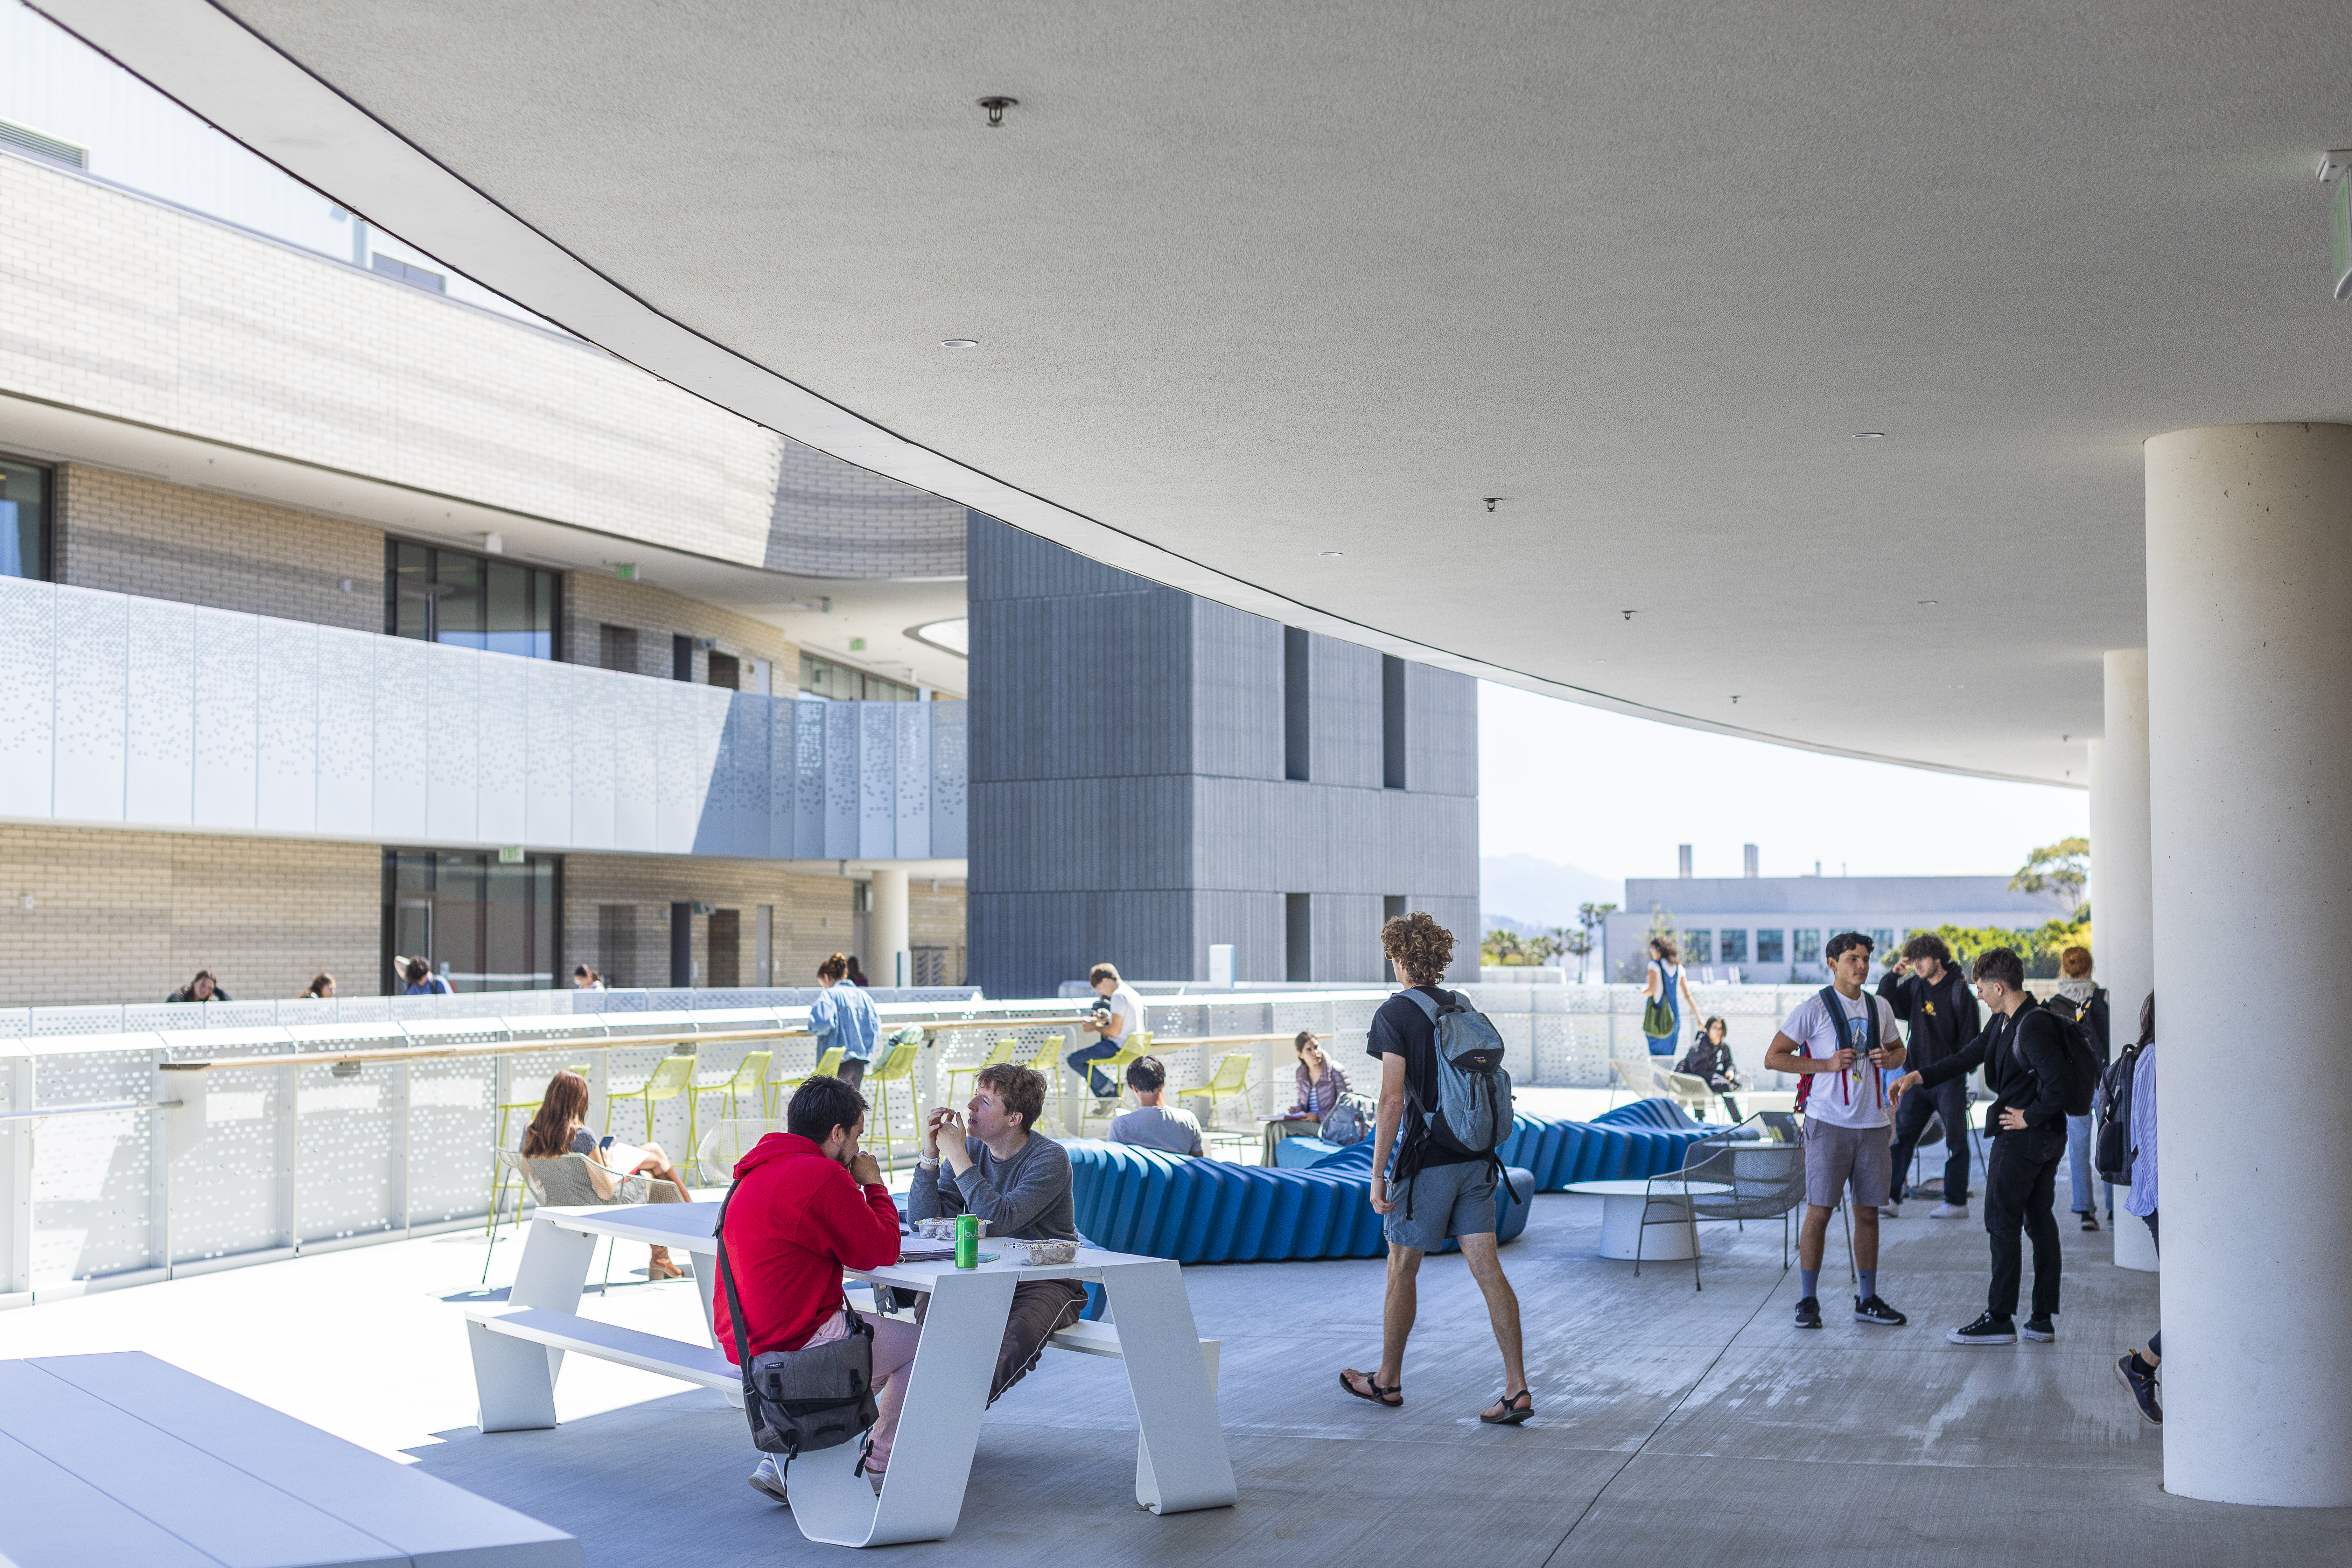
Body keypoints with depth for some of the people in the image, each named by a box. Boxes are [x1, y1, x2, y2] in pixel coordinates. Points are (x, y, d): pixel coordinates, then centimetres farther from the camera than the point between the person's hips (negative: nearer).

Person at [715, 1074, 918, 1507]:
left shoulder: (759, 1171, 13)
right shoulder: (823, 1176, -19)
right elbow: (882, 1251, -11)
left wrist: (854, 1184, 15)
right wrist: (873, 1183, 2)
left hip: (740, 1339, 9)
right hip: (792, 1341, -9)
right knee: (919, 1343, 9)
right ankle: (878, 1467, 18)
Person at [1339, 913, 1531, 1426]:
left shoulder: (1395, 1014, -10)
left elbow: (1393, 1101, -16)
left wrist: (1378, 1175, -14)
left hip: (1427, 1161, -6)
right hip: (1475, 1160, 6)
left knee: (1402, 1269, 10)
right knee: (1487, 1268, 1)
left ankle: (1388, 1380, 24)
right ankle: (1517, 1388, -6)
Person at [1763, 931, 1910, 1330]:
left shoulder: (1880, 1008, 11)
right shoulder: (1813, 1009, -6)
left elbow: (1898, 1050, 26)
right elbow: (1773, 1057, -5)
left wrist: (1890, 1058, 1)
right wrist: (1827, 1064, -14)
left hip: (1872, 1122, 5)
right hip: (1829, 1123, -5)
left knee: (1868, 1213, 10)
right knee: (1819, 1211, -4)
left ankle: (1867, 1301, 19)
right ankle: (1808, 1301, 5)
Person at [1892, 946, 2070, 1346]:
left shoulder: (2034, 1027, -20)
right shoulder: (2003, 1023, 11)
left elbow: (2057, 1083, -27)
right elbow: (1969, 1057, 16)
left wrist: (2029, 1117, -15)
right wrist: (1918, 1078, 8)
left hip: (2021, 1136, -10)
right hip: (2049, 1138, 10)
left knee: (2002, 1223, -3)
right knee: (2040, 1221, 11)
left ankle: (1999, 1319, 1)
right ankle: (2043, 1319, 15)